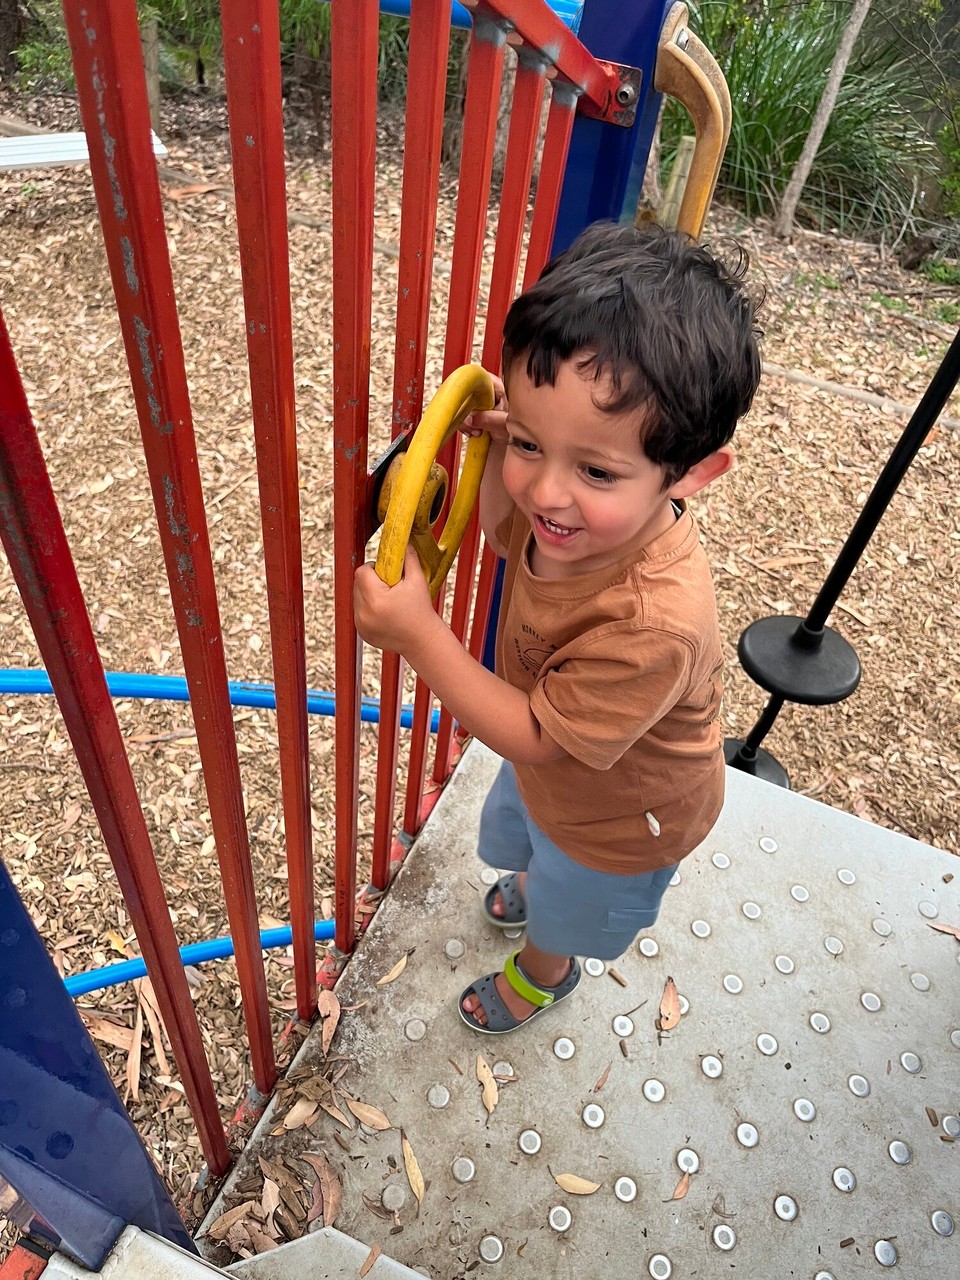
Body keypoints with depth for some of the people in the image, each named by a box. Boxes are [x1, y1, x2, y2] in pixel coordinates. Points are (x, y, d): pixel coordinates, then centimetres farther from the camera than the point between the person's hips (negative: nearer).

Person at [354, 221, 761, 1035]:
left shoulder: (655, 623, -47)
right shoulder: (579, 507, -28)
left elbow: (534, 736, -34)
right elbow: (505, 535, -4)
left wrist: (418, 635, -41)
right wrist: (501, 450, -24)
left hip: (617, 819, -6)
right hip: (549, 764, 6)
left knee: (561, 915, 28)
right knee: (513, 836, 38)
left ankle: (544, 971, 64)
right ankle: (533, 880, 74)